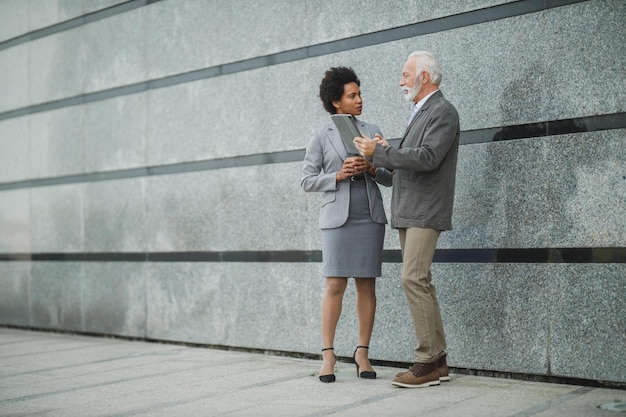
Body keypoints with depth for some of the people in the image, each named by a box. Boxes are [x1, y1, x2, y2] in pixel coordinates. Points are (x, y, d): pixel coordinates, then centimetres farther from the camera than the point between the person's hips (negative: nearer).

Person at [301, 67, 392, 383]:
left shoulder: (371, 131, 12)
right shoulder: (321, 137, 4)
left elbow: (390, 178, 12)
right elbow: (307, 181, 2)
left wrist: (372, 169, -9)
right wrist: (339, 175, -13)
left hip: (370, 217, 3)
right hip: (338, 219, -3)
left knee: (367, 286, 3)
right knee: (335, 285, -6)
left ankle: (362, 353, 11)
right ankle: (328, 354, 3)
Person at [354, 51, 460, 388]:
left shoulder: (443, 112, -9)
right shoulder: (420, 113, 21)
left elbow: (427, 158, -22)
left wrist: (380, 151, -17)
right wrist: (386, 155, 2)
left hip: (425, 212, -10)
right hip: (408, 212, 10)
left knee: (414, 280, -14)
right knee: (419, 283, 9)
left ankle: (427, 363, -9)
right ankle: (437, 362, 14)